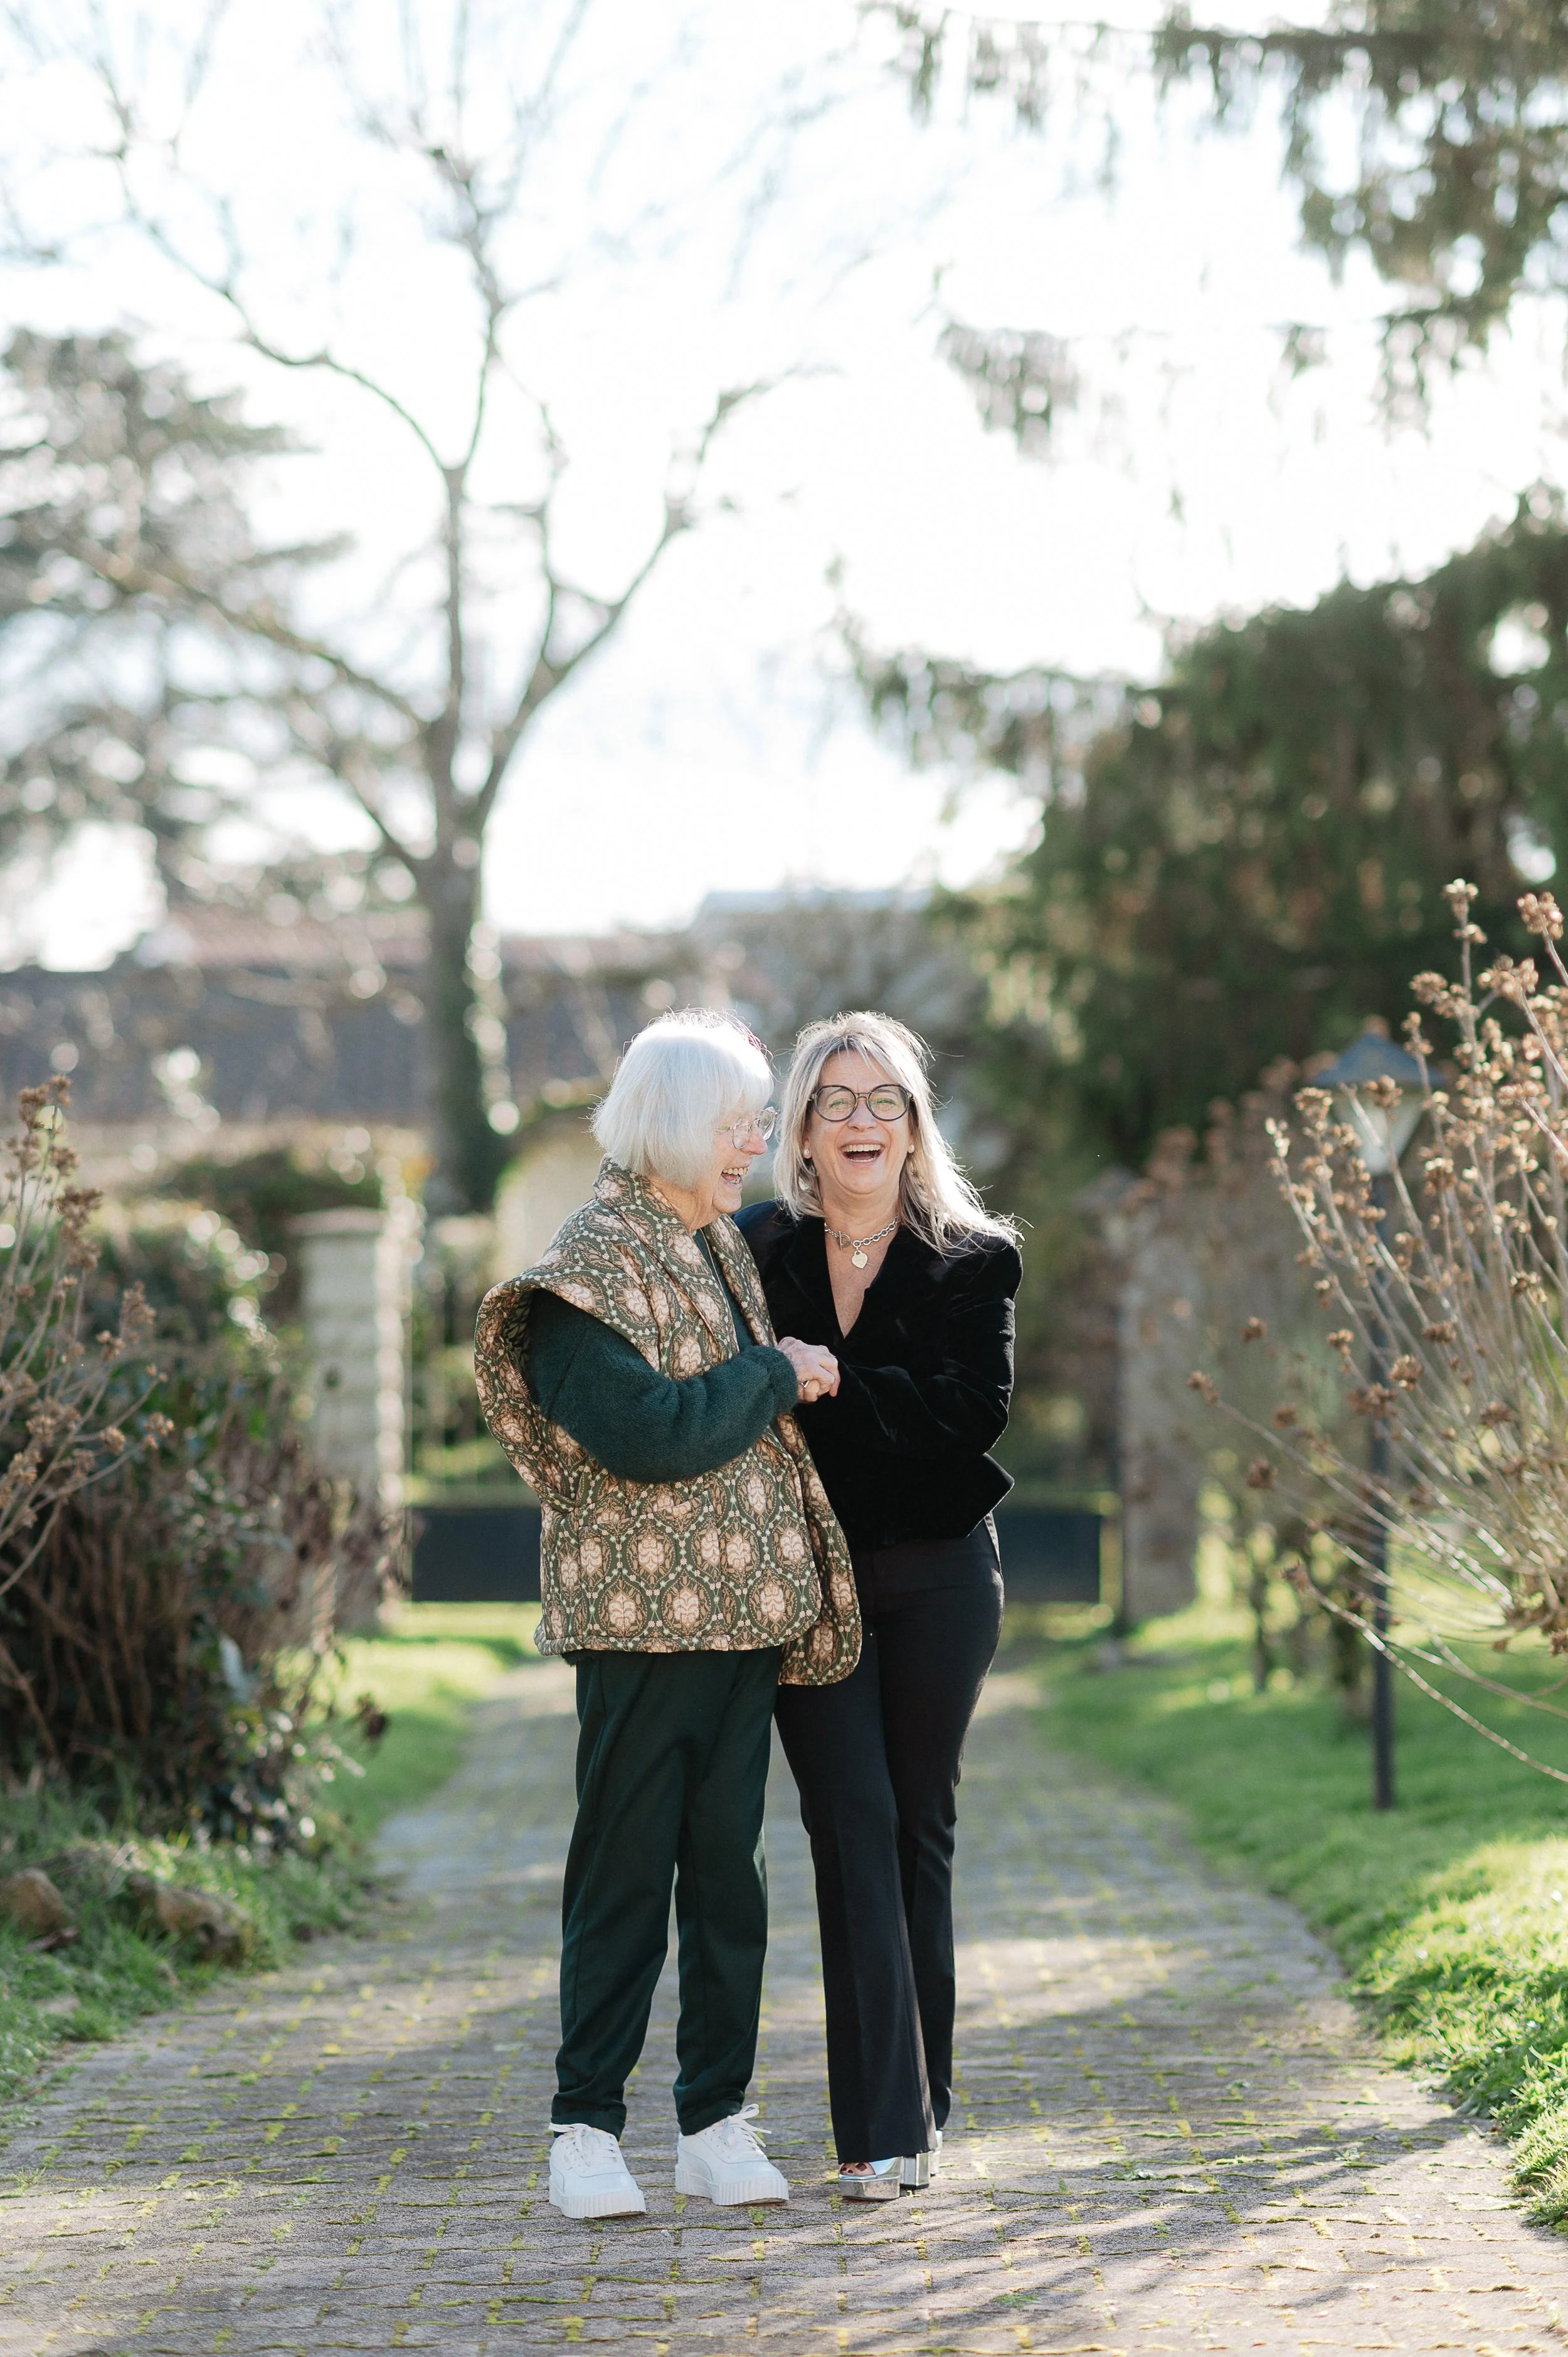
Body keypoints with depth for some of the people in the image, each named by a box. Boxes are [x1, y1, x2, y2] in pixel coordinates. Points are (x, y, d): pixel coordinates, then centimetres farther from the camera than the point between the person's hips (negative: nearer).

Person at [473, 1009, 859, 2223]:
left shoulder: (727, 1247, 16)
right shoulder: (592, 1268, -11)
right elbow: (649, 1435, -22)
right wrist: (775, 1376, -12)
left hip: (744, 1605, 7)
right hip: (643, 1612, -7)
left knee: (728, 1860, 8)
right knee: (627, 1866, -3)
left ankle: (717, 2119, 14)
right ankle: (588, 2125, 4)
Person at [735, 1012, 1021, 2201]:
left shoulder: (972, 1261, -1)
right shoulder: (758, 1250, 3)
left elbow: (976, 1411, -13)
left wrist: (835, 1385, -19)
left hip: (939, 1576, 0)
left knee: (920, 1830, 6)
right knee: (853, 1825, -7)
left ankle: (920, 2108, 18)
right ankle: (881, 2124, -8)